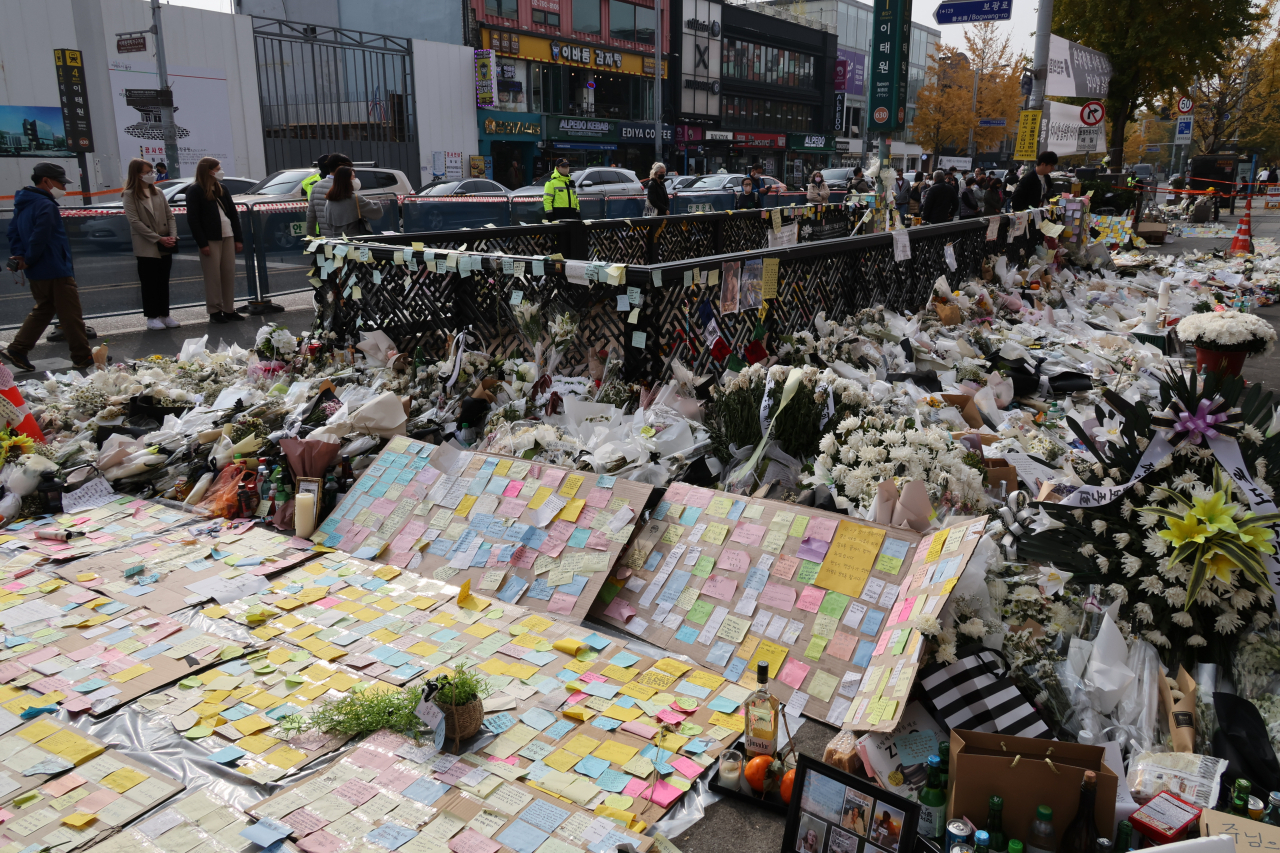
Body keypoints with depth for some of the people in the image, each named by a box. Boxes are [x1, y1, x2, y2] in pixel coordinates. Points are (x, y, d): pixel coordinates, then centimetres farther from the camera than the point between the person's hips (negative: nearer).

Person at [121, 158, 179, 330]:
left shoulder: (158, 193, 12)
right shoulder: (129, 195, -3)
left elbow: (170, 216, 9)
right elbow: (135, 222, -11)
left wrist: (173, 236, -7)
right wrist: (158, 239, -16)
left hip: (165, 246, 5)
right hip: (146, 247, -4)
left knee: (163, 282, 9)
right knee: (149, 283, 1)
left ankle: (164, 315, 15)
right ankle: (152, 317, 7)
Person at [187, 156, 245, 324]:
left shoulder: (221, 188, 15)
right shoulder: (195, 191, -3)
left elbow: (233, 214, 15)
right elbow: (192, 219, -9)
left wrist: (238, 239, 8)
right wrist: (202, 243, -15)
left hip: (227, 237, 6)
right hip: (210, 240, -6)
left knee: (229, 274, 6)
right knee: (213, 277, -3)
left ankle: (229, 309, 13)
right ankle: (214, 311, 3)